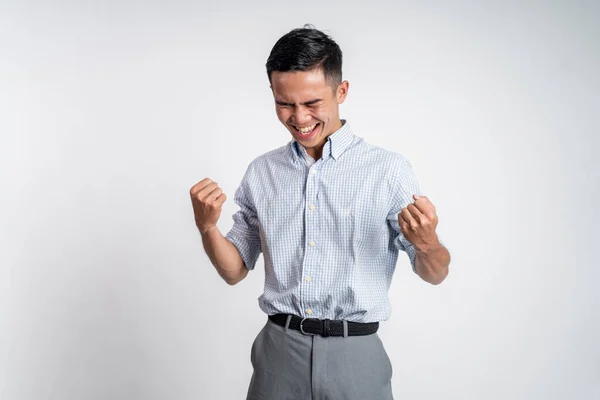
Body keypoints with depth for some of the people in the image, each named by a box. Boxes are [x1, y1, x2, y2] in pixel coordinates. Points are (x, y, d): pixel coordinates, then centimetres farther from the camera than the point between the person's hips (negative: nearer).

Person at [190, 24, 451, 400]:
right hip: (278, 352, 2)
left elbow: (435, 274, -2)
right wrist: (206, 226, -9)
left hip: (355, 355, -2)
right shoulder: (261, 172, 4)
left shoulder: (389, 169, -7)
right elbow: (235, 271, 9)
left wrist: (427, 243, -23)